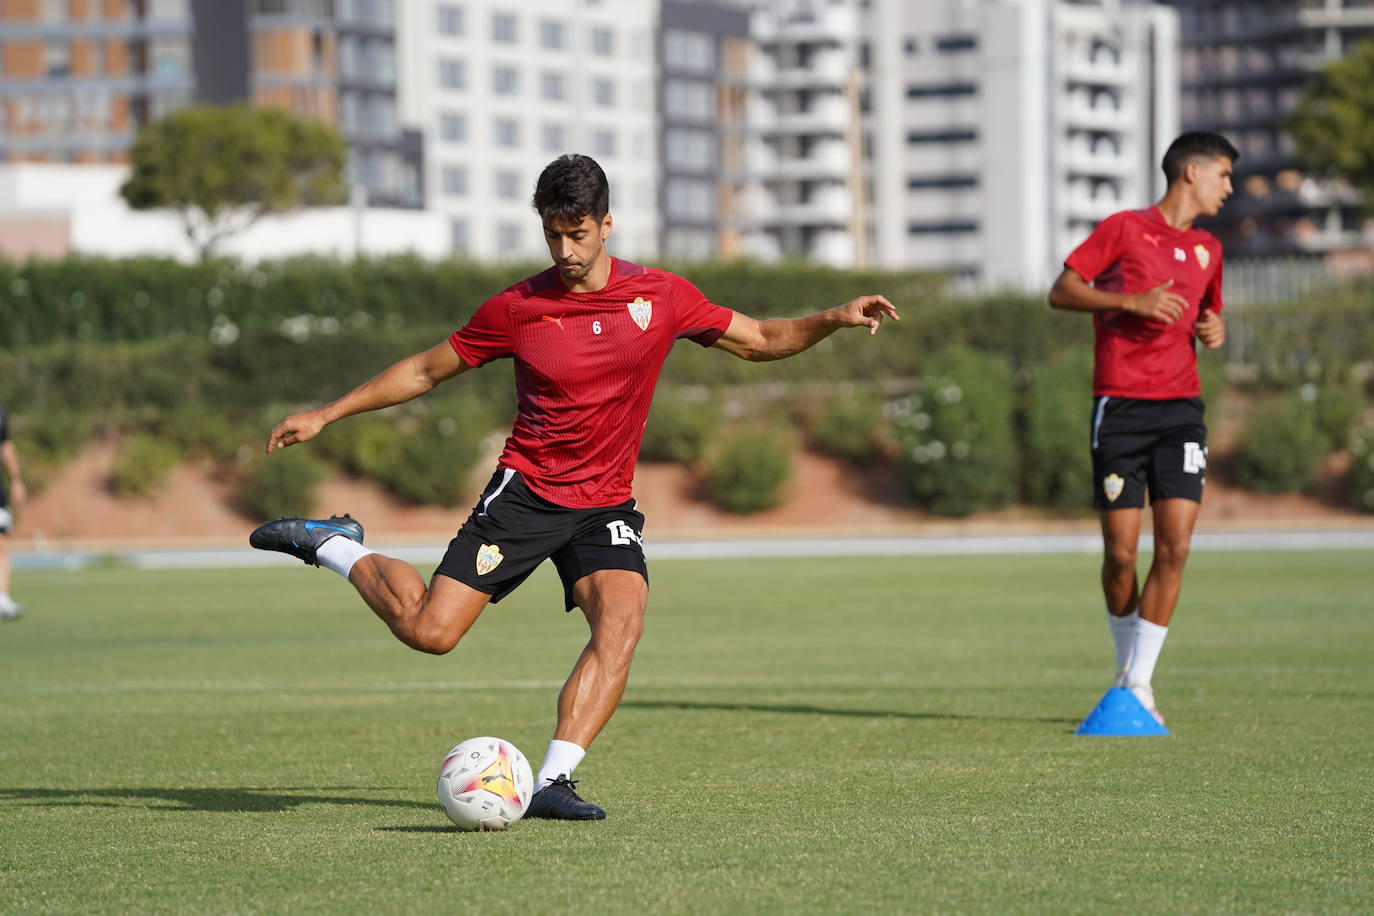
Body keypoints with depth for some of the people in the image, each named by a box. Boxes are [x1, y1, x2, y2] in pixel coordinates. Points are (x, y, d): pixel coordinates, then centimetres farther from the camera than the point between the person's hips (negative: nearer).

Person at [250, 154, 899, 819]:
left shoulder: (660, 297, -1)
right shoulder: (519, 308, -5)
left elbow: (760, 341, 9)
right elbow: (427, 370, 7)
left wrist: (834, 320, -8)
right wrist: (324, 416, 6)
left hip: (605, 507, 2)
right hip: (525, 490, -2)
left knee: (622, 623, -26)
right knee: (428, 631, -11)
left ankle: (552, 782, -24)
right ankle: (336, 546, 17)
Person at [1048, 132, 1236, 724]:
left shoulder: (1207, 249, 17)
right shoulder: (1124, 229, 0)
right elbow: (1061, 291, -4)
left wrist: (1215, 331, 8)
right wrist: (1133, 301, -16)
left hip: (1181, 408, 5)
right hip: (1121, 408, -5)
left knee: (1174, 546, -9)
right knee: (1121, 553, -4)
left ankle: (1139, 683, -3)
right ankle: (1126, 661, 20)